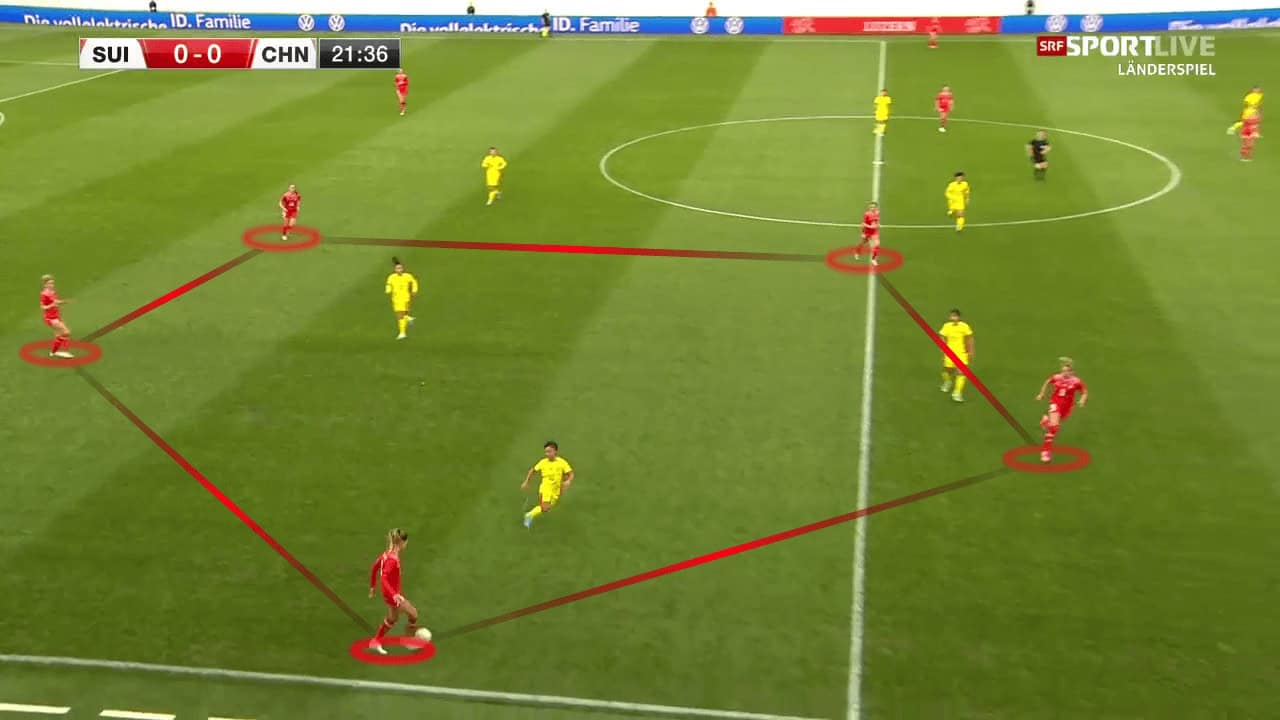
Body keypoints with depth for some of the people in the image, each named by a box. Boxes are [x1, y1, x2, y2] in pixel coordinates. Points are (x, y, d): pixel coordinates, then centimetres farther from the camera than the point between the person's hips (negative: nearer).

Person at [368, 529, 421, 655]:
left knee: (392, 619, 26)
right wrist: (394, 595, -39)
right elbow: (384, 578, -35)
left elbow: (374, 568, 13)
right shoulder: (392, 559, -28)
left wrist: (373, 586, 24)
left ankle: (375, 642, 36)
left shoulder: (387, 554, 0)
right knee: (413, 613, 4)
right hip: (392, 594, -10)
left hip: (390, 593, 10)